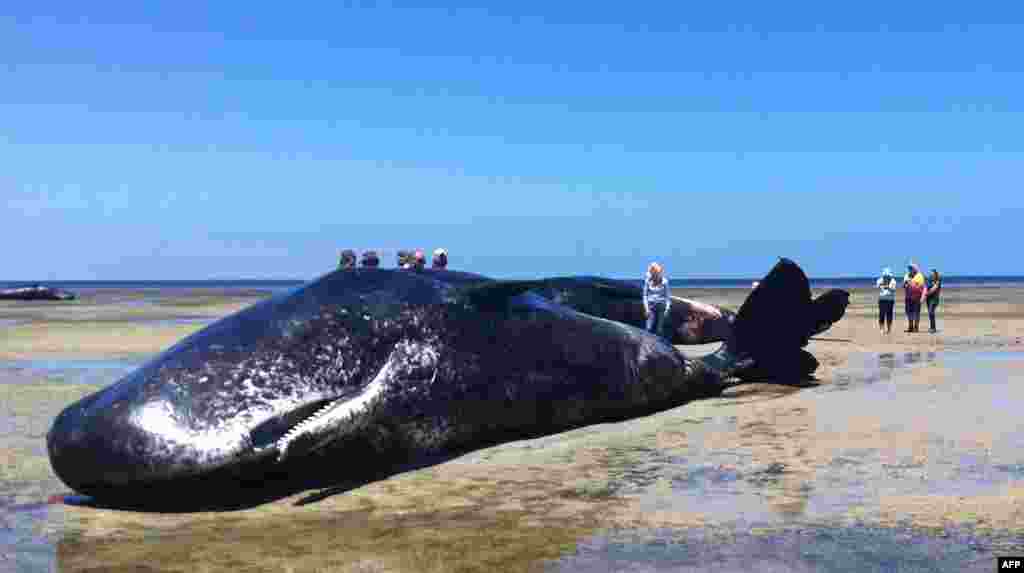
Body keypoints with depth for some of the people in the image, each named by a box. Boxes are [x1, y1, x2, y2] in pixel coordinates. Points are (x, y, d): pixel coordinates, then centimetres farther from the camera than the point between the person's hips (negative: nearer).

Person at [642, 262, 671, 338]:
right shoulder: (648, 281, -2)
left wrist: (667, 309, -6)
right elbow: (645, 295, 5)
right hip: (651, 306, 1)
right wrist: (646, 308, -3)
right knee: (649, 328, -12)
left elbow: (668, 296, 1)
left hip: (661, 306, -1)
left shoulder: (664, 281, -4)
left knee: (659, 329, -2)